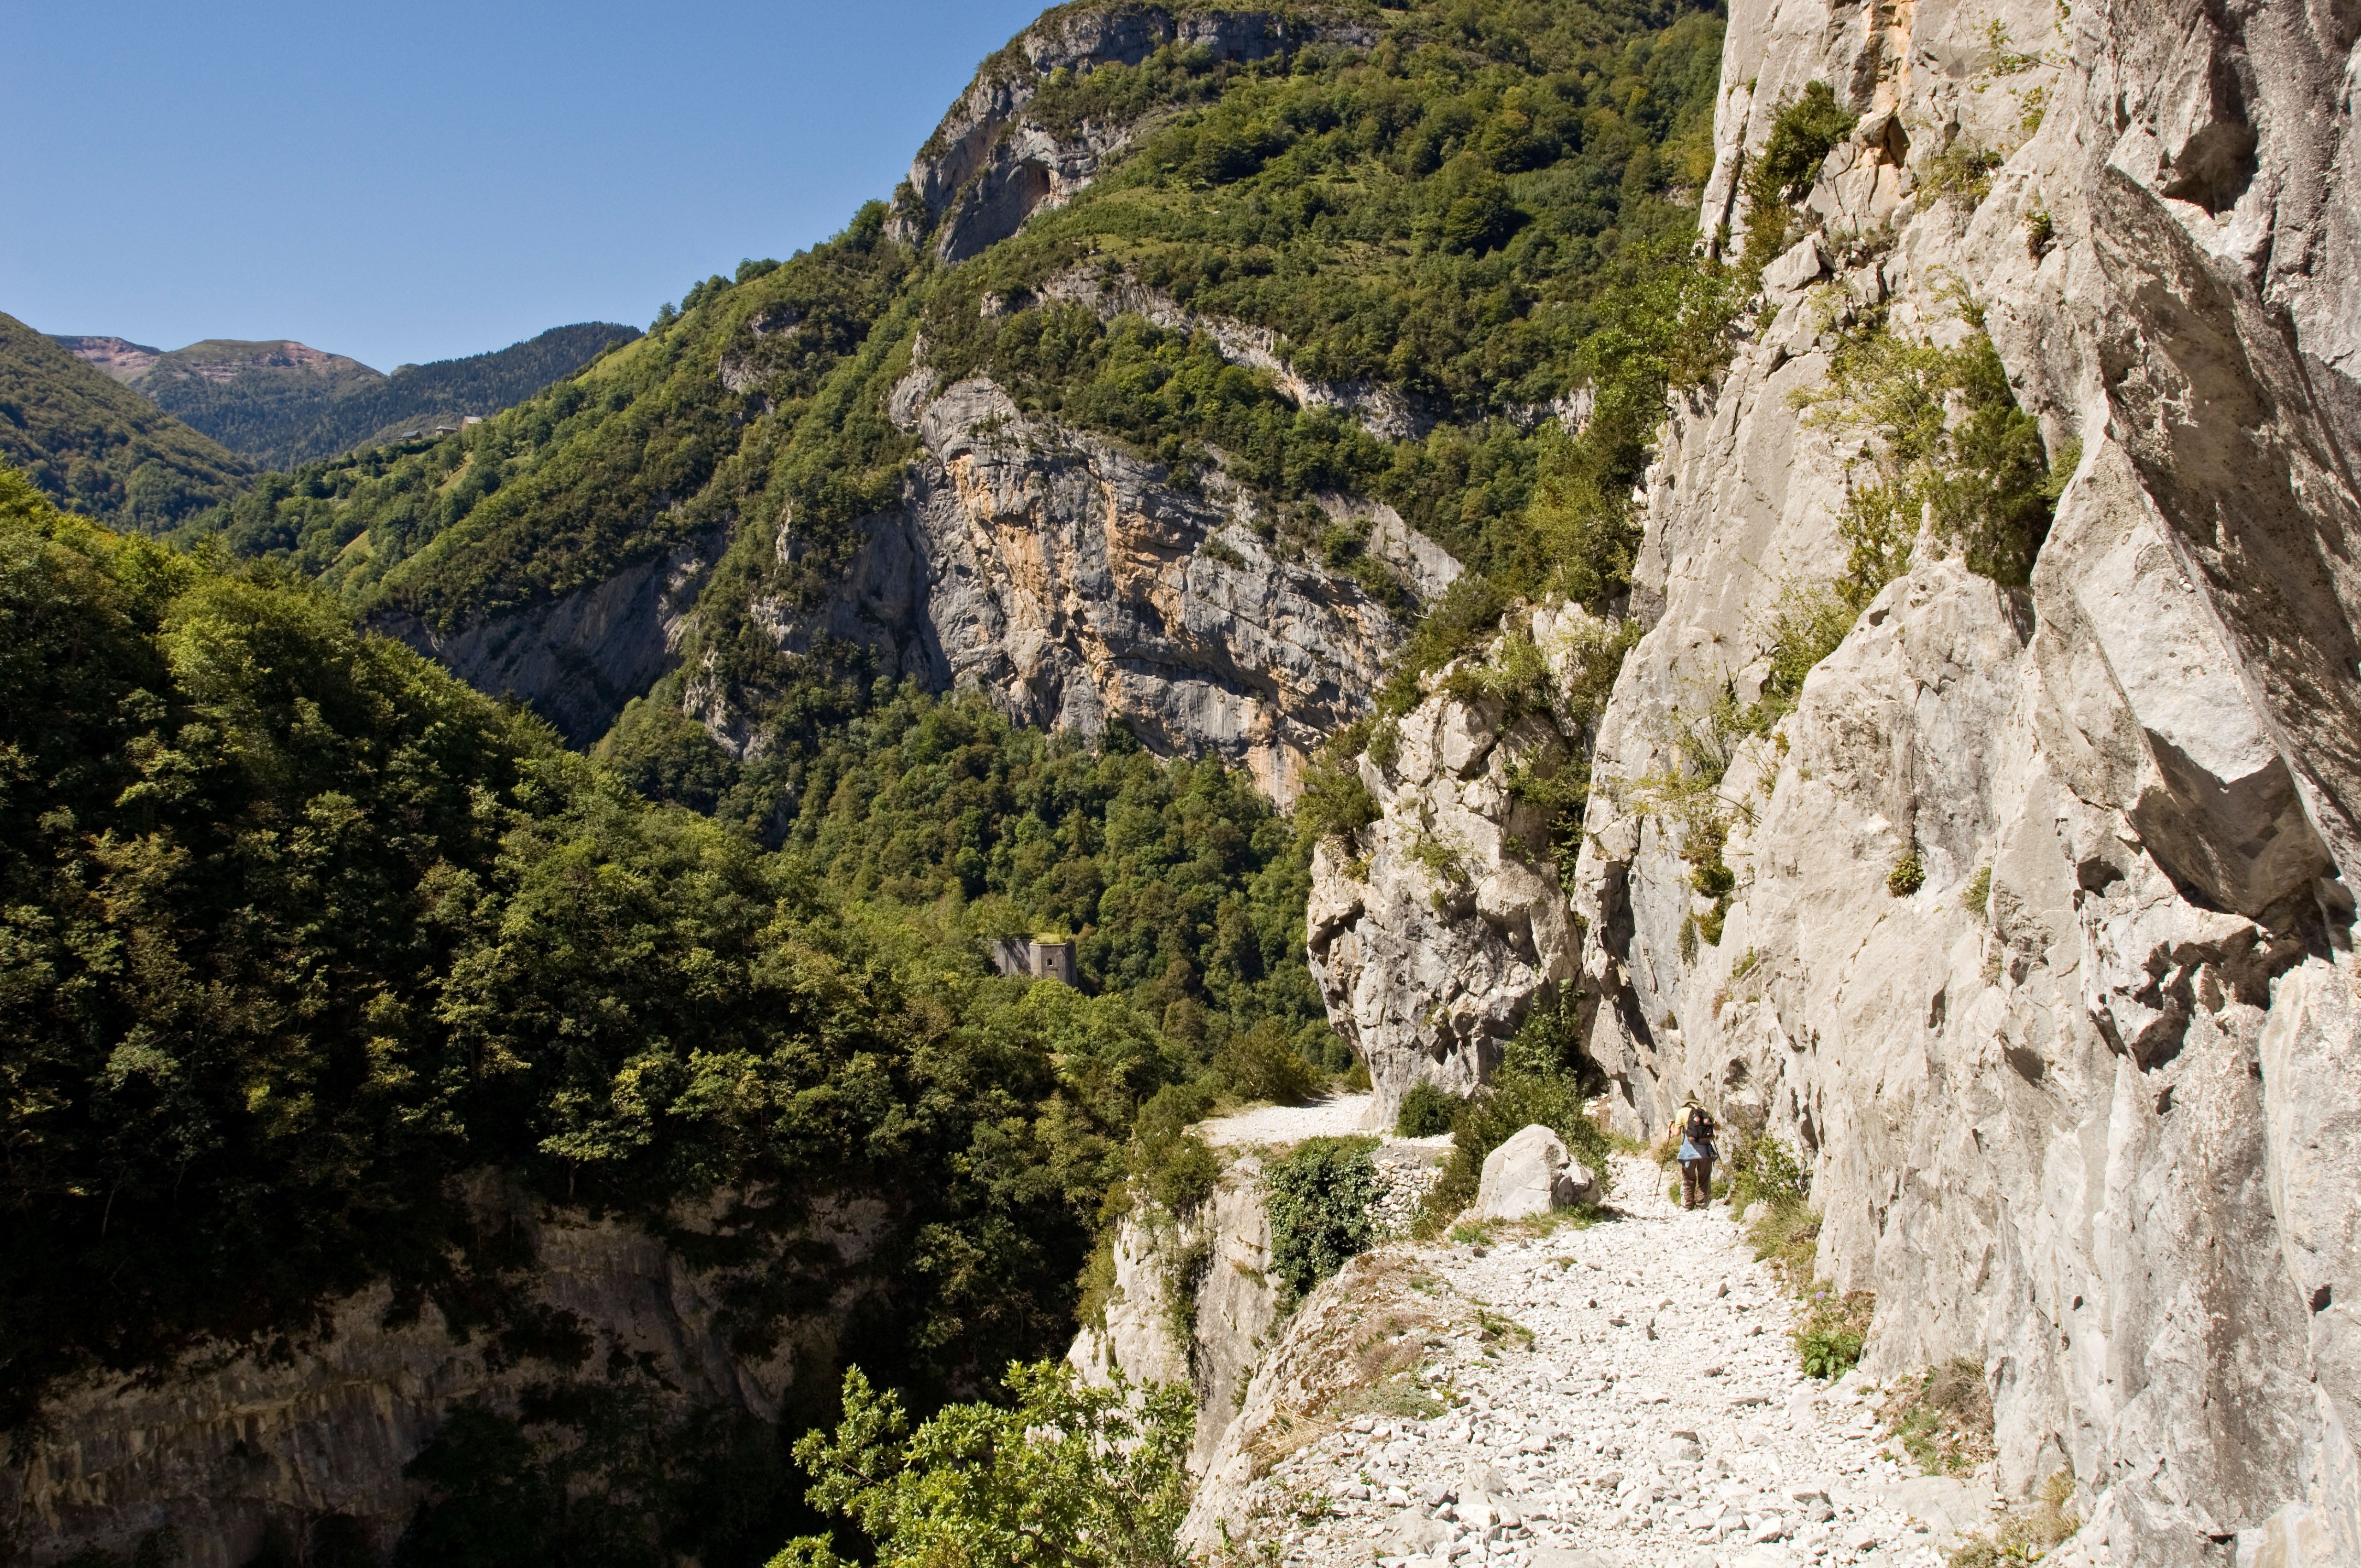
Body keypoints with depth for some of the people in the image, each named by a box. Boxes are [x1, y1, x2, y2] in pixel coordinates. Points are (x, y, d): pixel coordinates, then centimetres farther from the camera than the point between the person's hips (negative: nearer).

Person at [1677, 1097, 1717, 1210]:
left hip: (1689, 1151, -2)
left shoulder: (1683, 1111, 3)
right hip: (1706, 1150, 2)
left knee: (1688, 1180, 8)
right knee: (1704, 1179, 11)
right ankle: (1702, 1205, 11)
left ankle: (1687, 1205, 8)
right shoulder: (1704, 1110, 12)